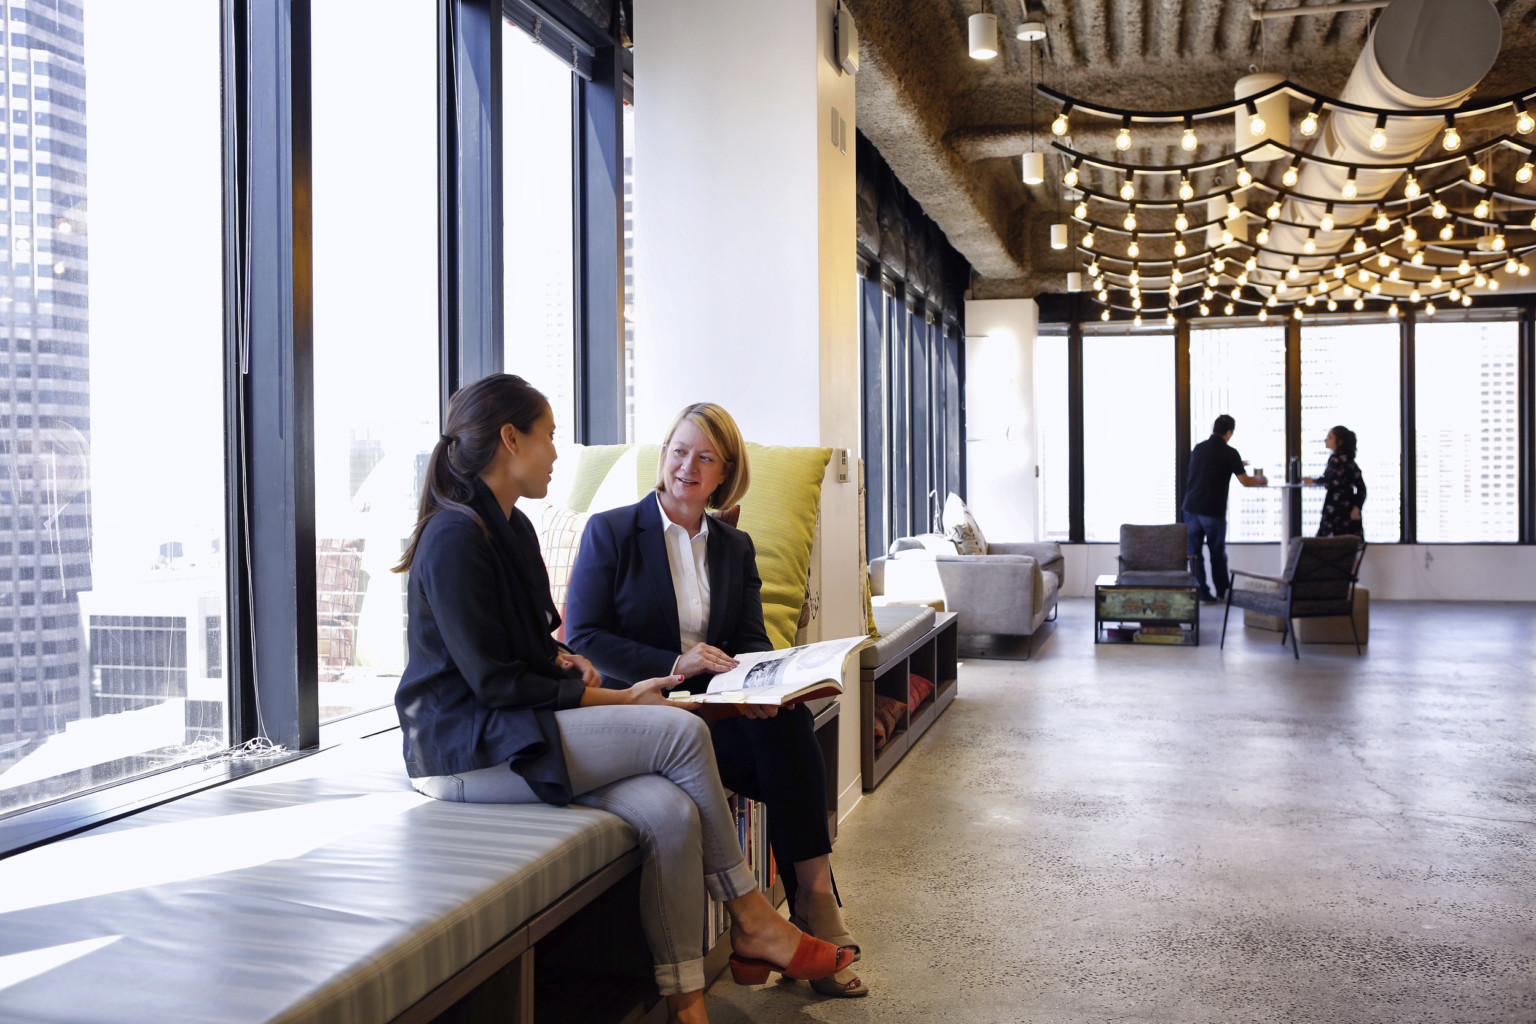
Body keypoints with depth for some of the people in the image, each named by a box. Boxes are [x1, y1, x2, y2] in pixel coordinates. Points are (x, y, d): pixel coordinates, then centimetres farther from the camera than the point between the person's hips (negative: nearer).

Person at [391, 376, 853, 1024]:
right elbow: (493, 680, -17)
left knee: (668, 811, -18)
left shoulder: (511, 527, 16)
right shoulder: (456, 538, -15)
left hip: (508, 729, 9)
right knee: (682, 732, -20)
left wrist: (558, 657, 4)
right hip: (465, 748, -9)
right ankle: (752, 923, -4)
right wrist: (619, 700, -13)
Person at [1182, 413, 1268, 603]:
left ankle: (1202, 593, 7)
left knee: (1194, 552, 7)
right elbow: (1245, 481, -5)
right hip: (1213, 511, -3)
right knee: (1217, 553, 10)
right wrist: (1260, 480, 16)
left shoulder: (1198, 448, 8)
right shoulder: (1229, 453, -7)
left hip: (1191, 507, 3)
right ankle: (1222, 592, 20)